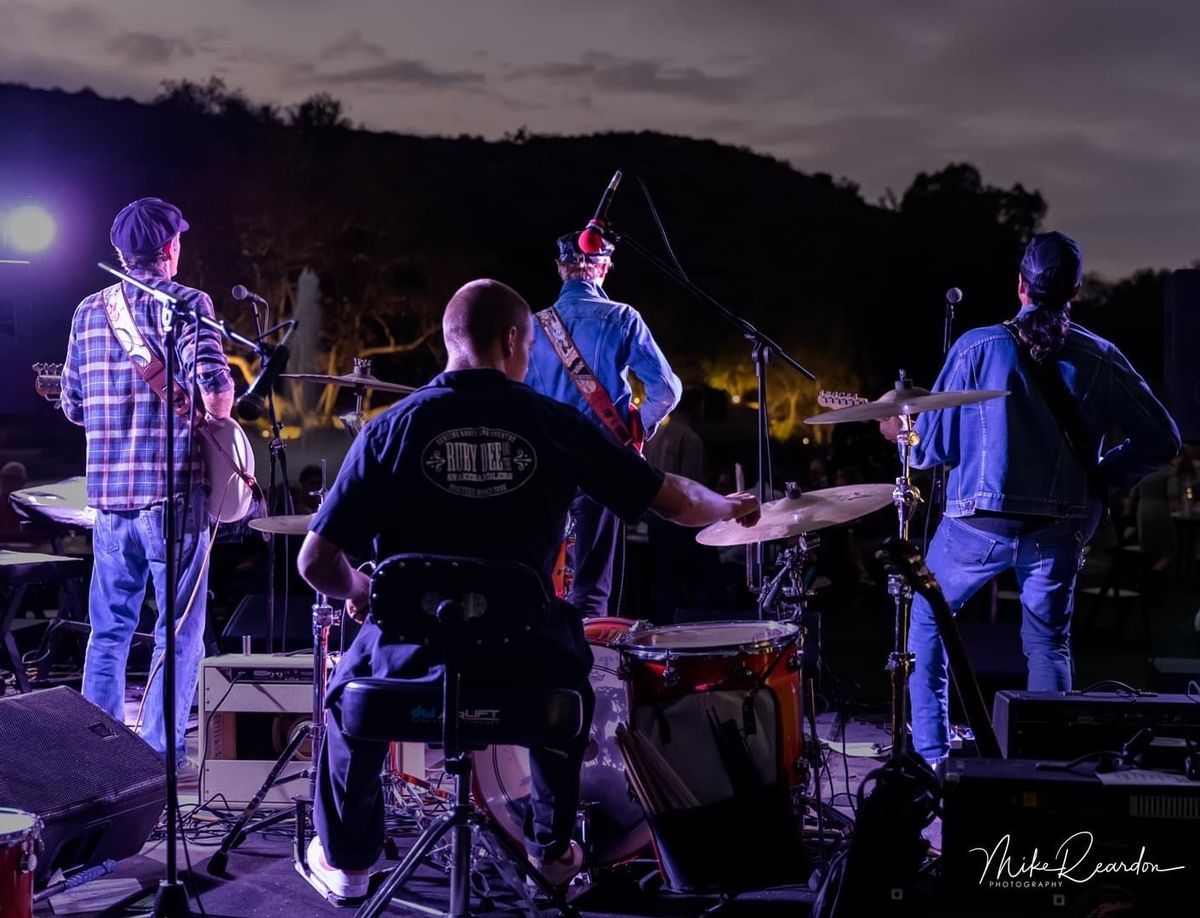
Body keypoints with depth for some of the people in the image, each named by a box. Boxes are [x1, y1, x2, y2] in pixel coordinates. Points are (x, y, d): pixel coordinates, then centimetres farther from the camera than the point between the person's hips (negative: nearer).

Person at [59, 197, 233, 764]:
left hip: (108, 494, 5)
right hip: (173, 493, -5)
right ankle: (160, 755, 4)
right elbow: (214, 383, -18)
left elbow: (72, 406, 14)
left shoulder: (89, 311, 10)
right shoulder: (188, 304, -5)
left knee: (108, 630, 15)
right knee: (177, 633, 4)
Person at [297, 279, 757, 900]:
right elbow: (672, 500, 5)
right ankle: (552, 848, 43)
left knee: (350, 683, 34)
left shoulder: (393, 426, -5)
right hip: (523, 665, 1)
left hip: (412, 660, 0)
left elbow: (316, 562, -6)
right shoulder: (553, 423, -3)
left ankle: (345, 861, 42)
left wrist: (358, 589, 17)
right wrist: (728, 508, 27)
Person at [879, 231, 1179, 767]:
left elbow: (932, 445, -3)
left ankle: (930, 754, 16)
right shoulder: (1101, 360, 1)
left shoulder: (978, 347, -6)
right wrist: (1102, 475, 15)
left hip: (980, 521, -1)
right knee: (1048, 644, 18)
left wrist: (897, 431, 17)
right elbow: (1162, 440, 3)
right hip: (1058, 529, 2)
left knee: (926, 620, 20)